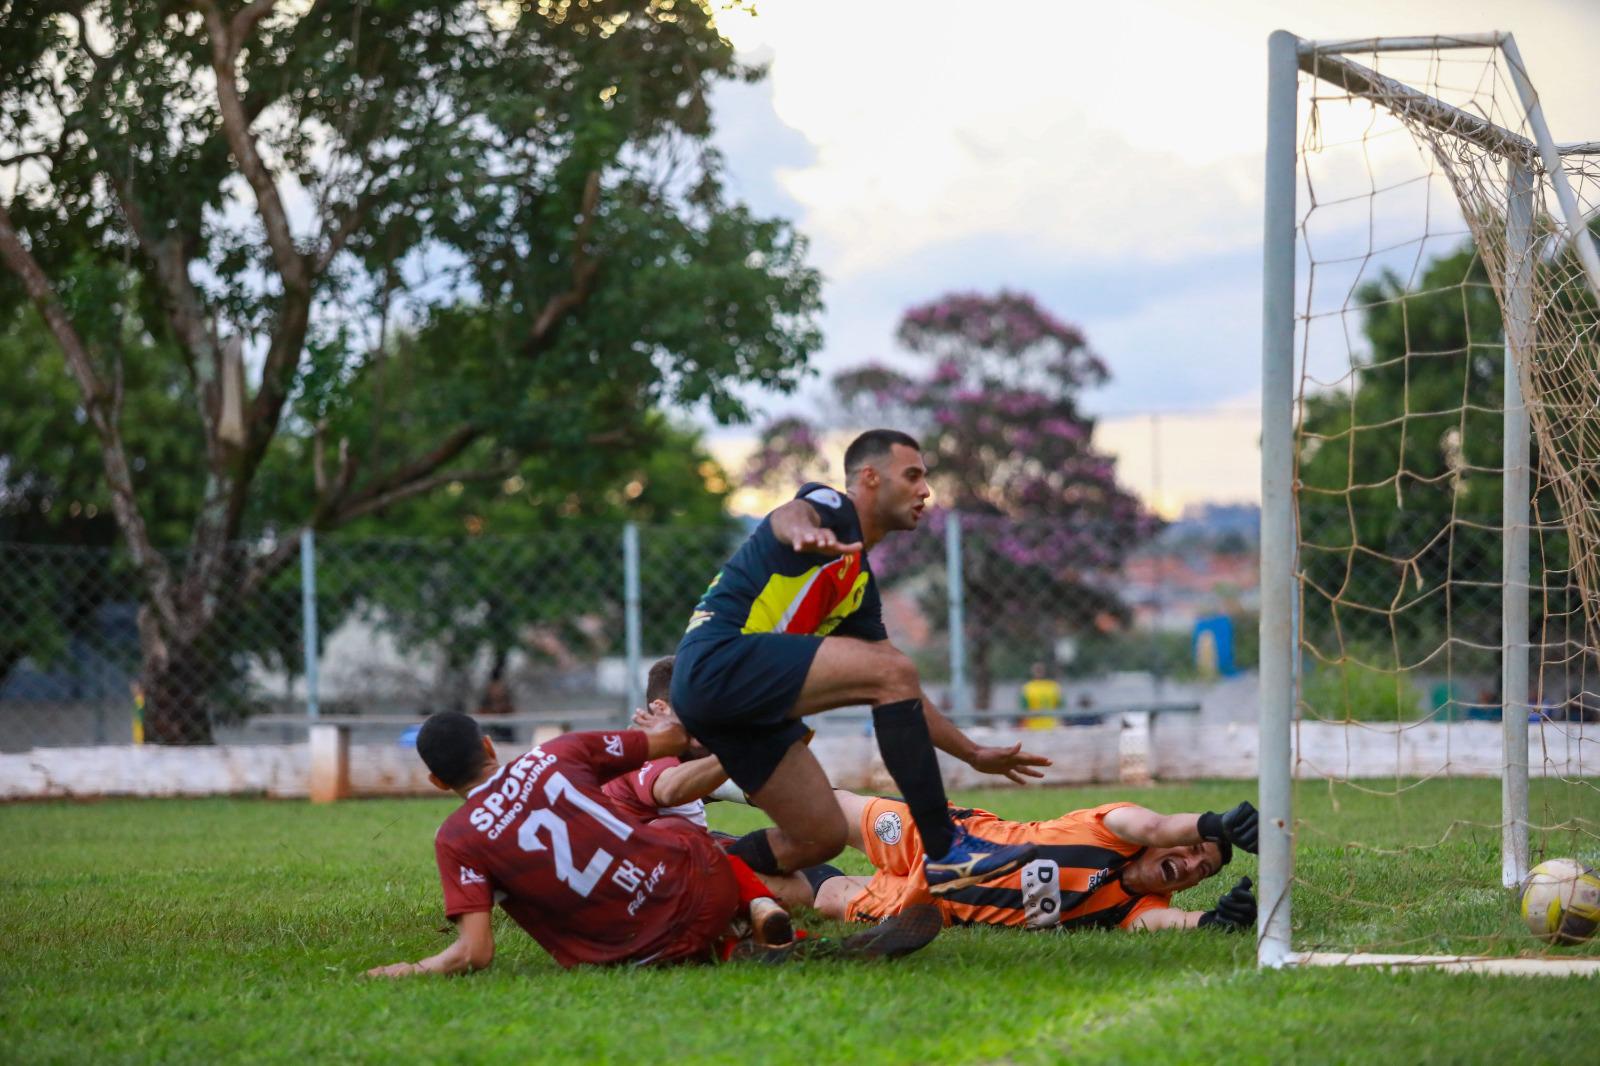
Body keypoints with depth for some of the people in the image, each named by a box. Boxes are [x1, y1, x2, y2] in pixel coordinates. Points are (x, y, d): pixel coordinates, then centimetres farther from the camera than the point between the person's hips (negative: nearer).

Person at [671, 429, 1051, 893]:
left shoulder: (860, 584, 25)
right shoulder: (830, 506, 1)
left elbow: (901, 695, 29)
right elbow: (790, 515, -26)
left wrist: (974, 753, 25)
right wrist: (805, 531, -50)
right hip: (721, 659, -10)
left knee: (821, 838, 7)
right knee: (892, 668, -20)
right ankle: (946, 851, -21)